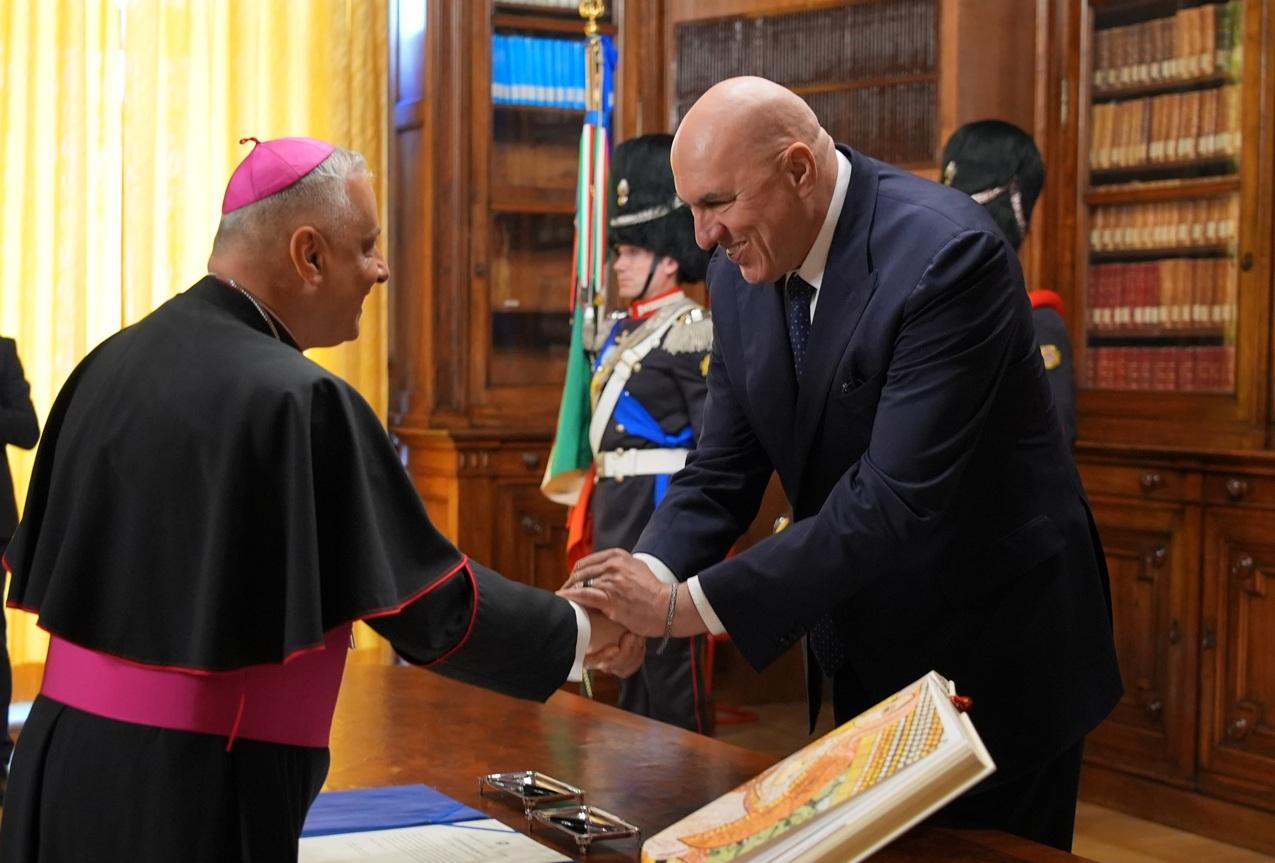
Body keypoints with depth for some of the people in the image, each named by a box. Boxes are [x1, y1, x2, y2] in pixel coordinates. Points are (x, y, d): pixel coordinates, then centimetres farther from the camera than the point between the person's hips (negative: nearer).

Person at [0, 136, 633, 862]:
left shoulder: (112, 363, 4)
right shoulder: (299, 401, -18)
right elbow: (429, 599, -15)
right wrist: (578, 632, -1)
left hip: (68, 754, 7)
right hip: (196, 786, -7)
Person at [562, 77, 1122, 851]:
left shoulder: (946, 254, -26)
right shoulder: (743, 270, -3)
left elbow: (899, 498, -32)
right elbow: (724, 469, -1)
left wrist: (690, 603, -32)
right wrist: (649, 578, -22)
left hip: (994, 644, -7)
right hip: (866, 650, 7)